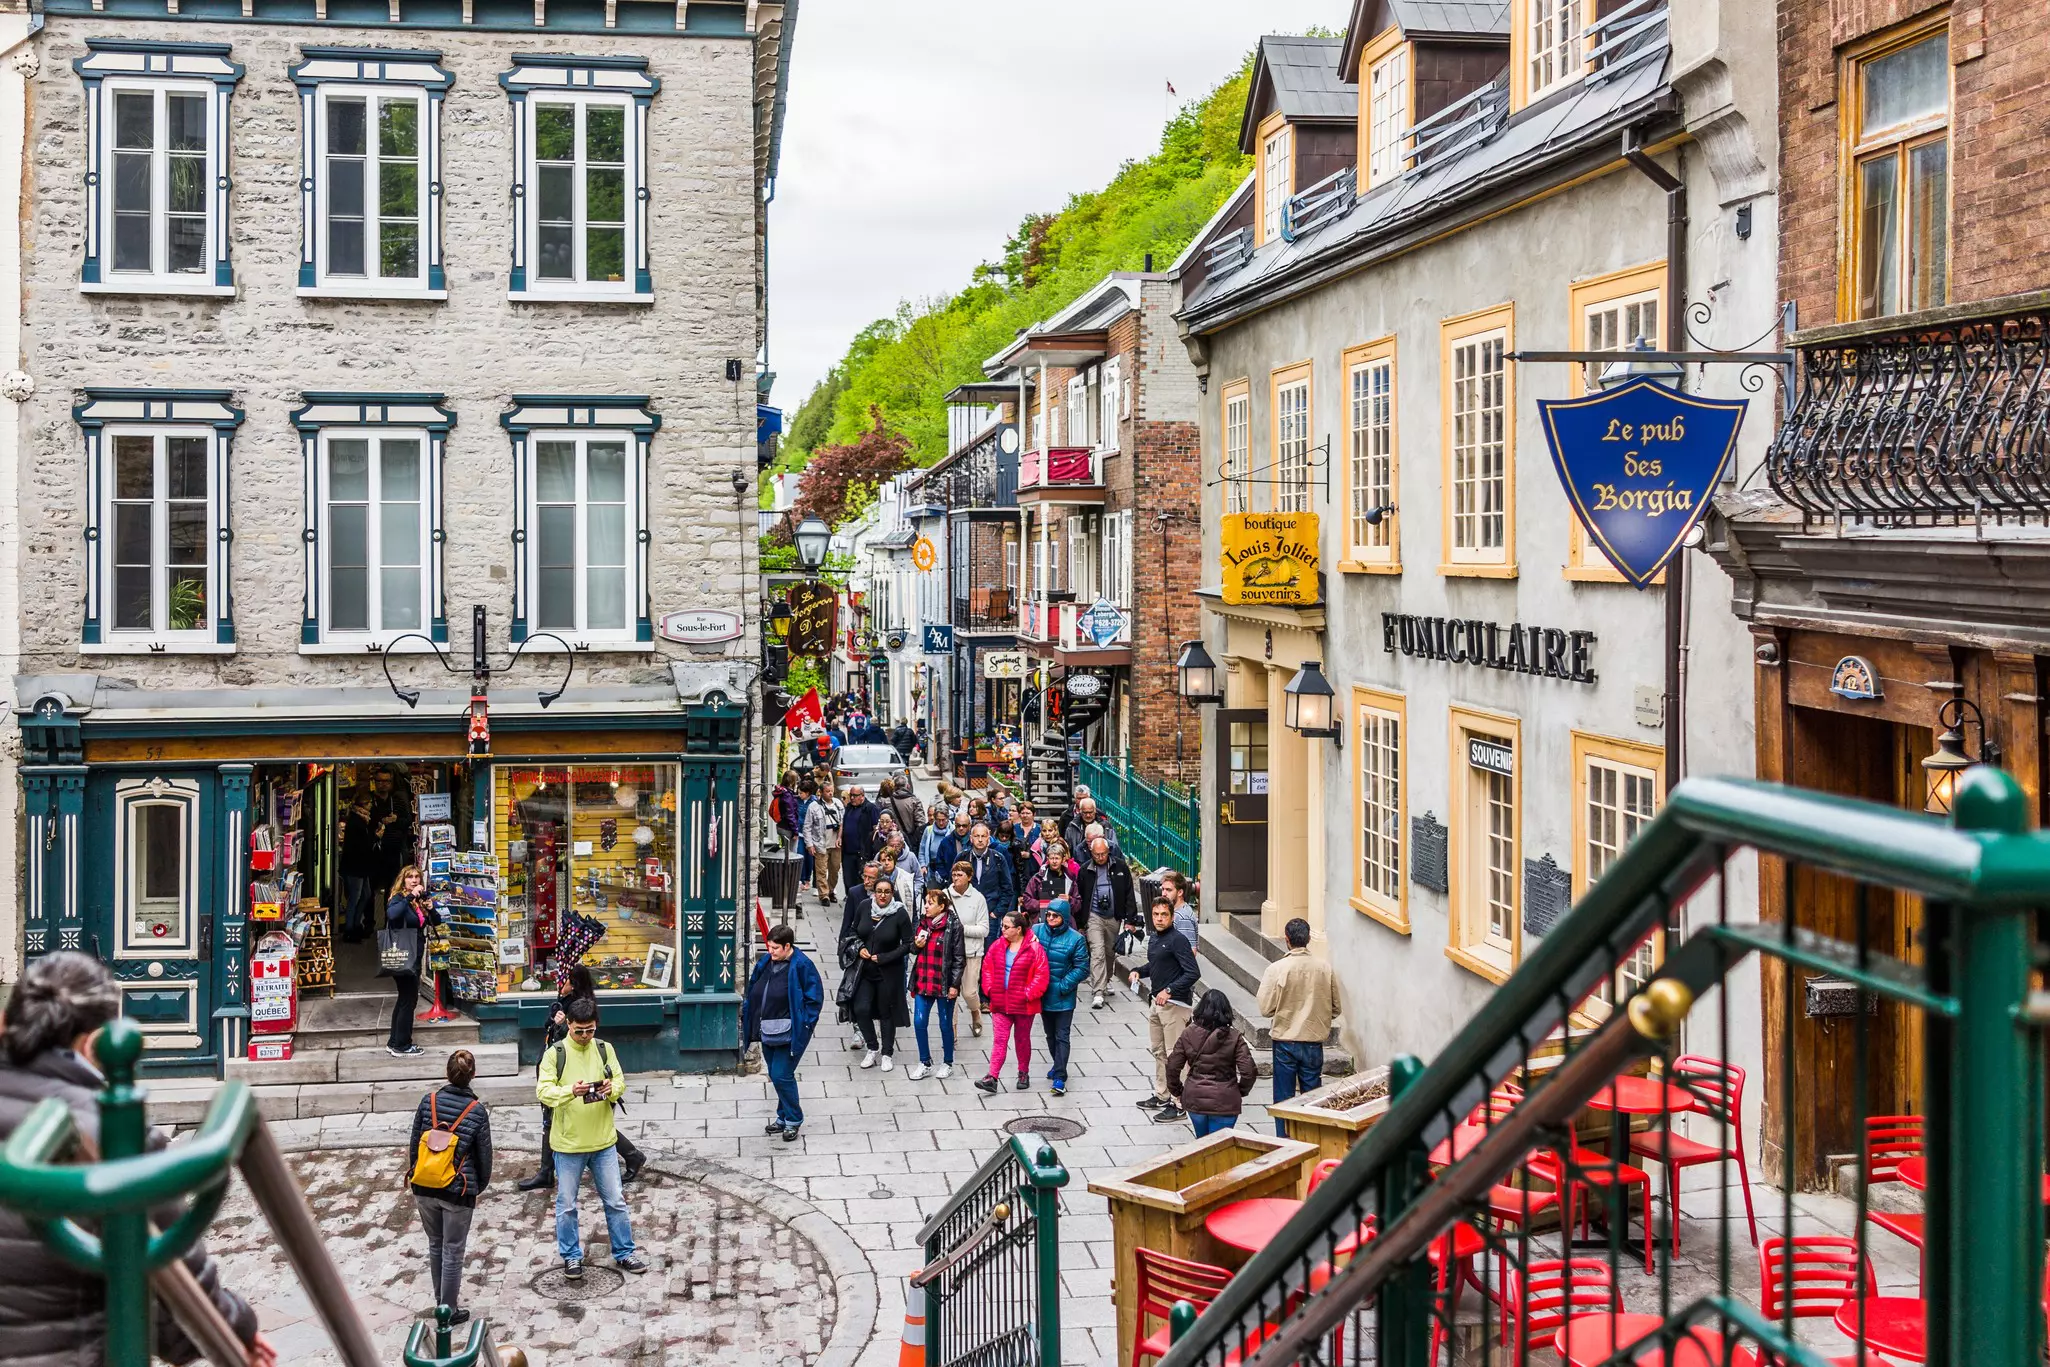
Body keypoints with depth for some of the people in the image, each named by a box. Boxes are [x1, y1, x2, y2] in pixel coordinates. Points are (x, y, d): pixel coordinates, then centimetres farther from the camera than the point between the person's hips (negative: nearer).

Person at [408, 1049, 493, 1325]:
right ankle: (449, 1311, 13)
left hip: (424, 1188, 3)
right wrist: (480, 1187, 13)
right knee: (453, 1251, 7)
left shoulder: (428, 1101, -4)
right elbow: (484, 1155, -4)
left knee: (435, 1245, 20)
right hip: (458, 1191, -3)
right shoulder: (478, 1111, -11)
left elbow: (414, 1144, 3)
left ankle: (441, 1300, 31)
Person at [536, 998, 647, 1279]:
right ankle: (571, 1257, 24)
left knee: (615, 1201, 9)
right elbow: (543, 1091, -15)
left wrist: (612, 1089, -19)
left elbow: (620, 1081, 5)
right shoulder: (554, 1054, -8)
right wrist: (570, 1091, -33)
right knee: (566, 1205, 8)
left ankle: (624, 1253, 22)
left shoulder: (604, 1049, 3)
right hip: (568, 1142, -2)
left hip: (603, 1141, 3)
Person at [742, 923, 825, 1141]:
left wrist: (803, 1024, -15)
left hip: (789, 1033, -7)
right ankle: (783, 1118, 29)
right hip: (768, 1031, 7)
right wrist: (748, 1012, 9)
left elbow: (814, 998, -12)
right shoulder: (766, 962, 5)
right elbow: (753, 990, 17)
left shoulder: (802, 966, -15)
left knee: (782, 1076, -8)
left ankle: (793, 1120, 9)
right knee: (776, 1076, 15)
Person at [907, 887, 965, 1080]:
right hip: (923, 982, 5)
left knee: (945, 1024, 7)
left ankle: (947, 1063, 23)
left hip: (944, 984, -5)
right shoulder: (922, 922, 7)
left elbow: (959, 958, -10)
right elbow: (912, 946, 22)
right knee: (919, 1022, 3)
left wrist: (954, 985, -13)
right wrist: (916, 945, -3)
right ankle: (925, 1063, 17)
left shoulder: (953, 926, -11)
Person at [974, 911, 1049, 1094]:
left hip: (1023, 1005, -3)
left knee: (1022, 1039, 12)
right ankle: (993, 1077, -9)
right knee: (999, 1039, -3)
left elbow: (1041, 974, -13)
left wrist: (1029, 993, -15)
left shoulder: (1034, 949, -12)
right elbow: (987, 968, 12)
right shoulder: (997, 947, 3)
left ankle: (1024, 1074, 29)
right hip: (1000, 1003, 3)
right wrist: (989, 989, 2)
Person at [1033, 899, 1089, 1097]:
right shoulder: (1036, 931, -4)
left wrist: (1063, 986, -16)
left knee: (1062, 1036, -4)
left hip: (1063, 997, -4)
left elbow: (1082, 969, -10)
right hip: (1043, 994, 4)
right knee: (1050, 1034, 19)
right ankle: (1058, 1065, 38)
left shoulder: (1075, 939, -12)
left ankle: (1059, 1077, -5)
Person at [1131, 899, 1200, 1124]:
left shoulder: (1177, 940, -15)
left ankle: (1177, 1104, -3)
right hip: (1156, 1002, 10)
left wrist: (1169, 990, -26)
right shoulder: (1154, 939, 12)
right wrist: (1139, 972, 10)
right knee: (1158, 1052, 18)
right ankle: (1161, 1096, 30)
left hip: (1174, 1003, -10)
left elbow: (1192, 973, -21)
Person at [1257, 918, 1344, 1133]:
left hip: (1285, 1041, -2)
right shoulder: (1325, 968, -6)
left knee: (1284, 1097, 8)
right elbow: (1336, 1009, 3)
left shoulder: (1276, 969, -14)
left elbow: (1266, 1009, -11)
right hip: (1314, 1042, 2)